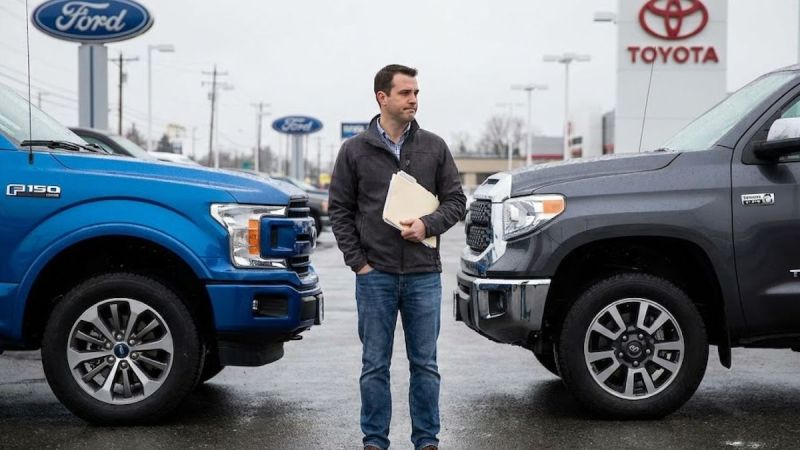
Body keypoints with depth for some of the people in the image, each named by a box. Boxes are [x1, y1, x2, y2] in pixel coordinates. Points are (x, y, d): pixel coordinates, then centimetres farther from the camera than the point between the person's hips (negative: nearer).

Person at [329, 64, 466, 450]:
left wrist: (428, 224, -12)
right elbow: (339, 210, 3)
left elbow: (455, 200, 6)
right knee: (375, 366, 7)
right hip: (375, 276, -1)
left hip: (424, 274, 1)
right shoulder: (355, 150, 1)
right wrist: (357, 261, -4)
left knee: (425, 364, 8)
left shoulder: (434, 147, 5)